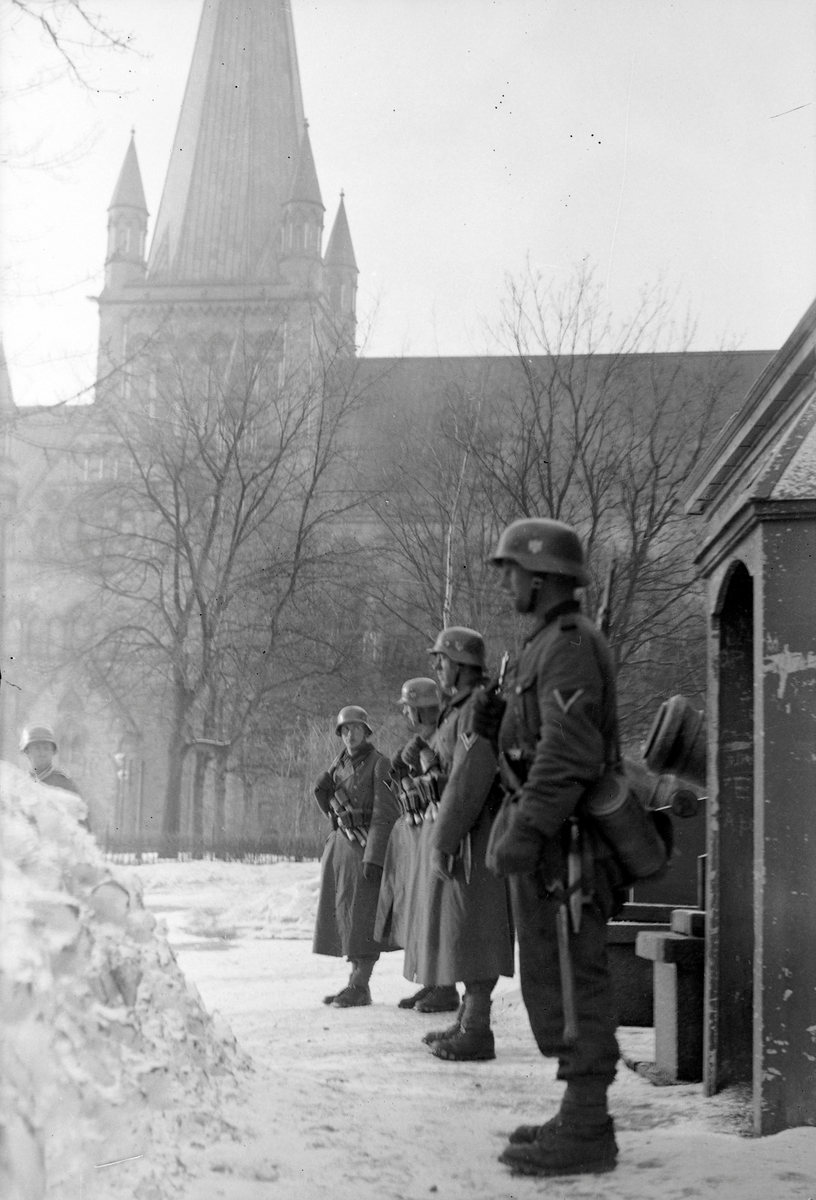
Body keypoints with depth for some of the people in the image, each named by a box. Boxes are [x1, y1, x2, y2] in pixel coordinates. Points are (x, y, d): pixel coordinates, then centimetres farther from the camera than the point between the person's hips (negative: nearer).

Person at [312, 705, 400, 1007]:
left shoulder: (380, 764, -9)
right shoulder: (343, 762, 11)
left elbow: (386, 814, -15)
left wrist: (374, 858, -21)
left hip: (369, 848, -7)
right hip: (342, 845, 7)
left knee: (363, 916, -6)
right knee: (344, 914, 7)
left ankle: (360, 987, -3)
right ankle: (356, 983, 14)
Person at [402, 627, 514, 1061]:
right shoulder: (457, 710, 17)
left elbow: (468, 780, -22)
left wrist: (442, 842, -22)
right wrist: (420, 757, -1)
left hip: (469, 837, -10)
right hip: (448, 830, 10)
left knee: (469, 931, -8)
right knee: (457, 930, 13)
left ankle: (477, 1032, -5)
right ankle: (468, 1021, 20)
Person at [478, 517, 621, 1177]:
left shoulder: (571, 643, -13)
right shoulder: (551, 644, 20)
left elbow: (569, 750, -23)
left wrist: (526, 831, -28)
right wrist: (497, 721, 8)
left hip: (561, 843, -11)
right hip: (548, 842, 11)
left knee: (570, 980, -7)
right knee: (553, 980, 14)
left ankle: (585, 1133, -3)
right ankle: (581, 1116, 22)